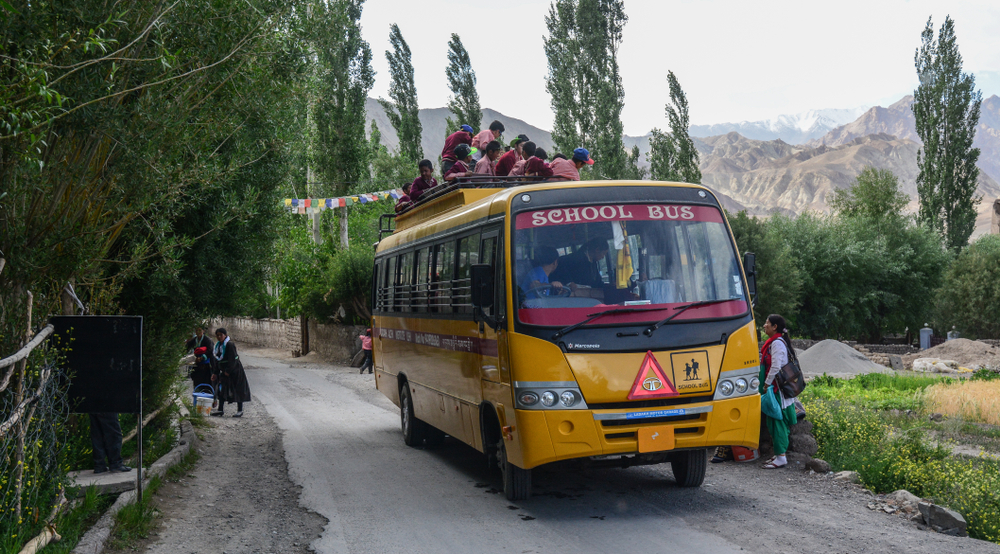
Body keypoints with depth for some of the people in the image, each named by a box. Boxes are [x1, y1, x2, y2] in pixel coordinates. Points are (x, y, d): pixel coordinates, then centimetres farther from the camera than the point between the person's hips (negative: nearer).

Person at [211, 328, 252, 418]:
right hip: (224, 371, 9)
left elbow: (233, 360, -21)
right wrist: (216, 373, 12)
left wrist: (228, 371, -21)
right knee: (221, 390, 6)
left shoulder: (230, 344, -17)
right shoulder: (218, 345, 9)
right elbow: (218, 360, 16)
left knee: (238, 390, -1)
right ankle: (221, 410, 11)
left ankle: (240, 411, 5)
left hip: (234, 371, -9)